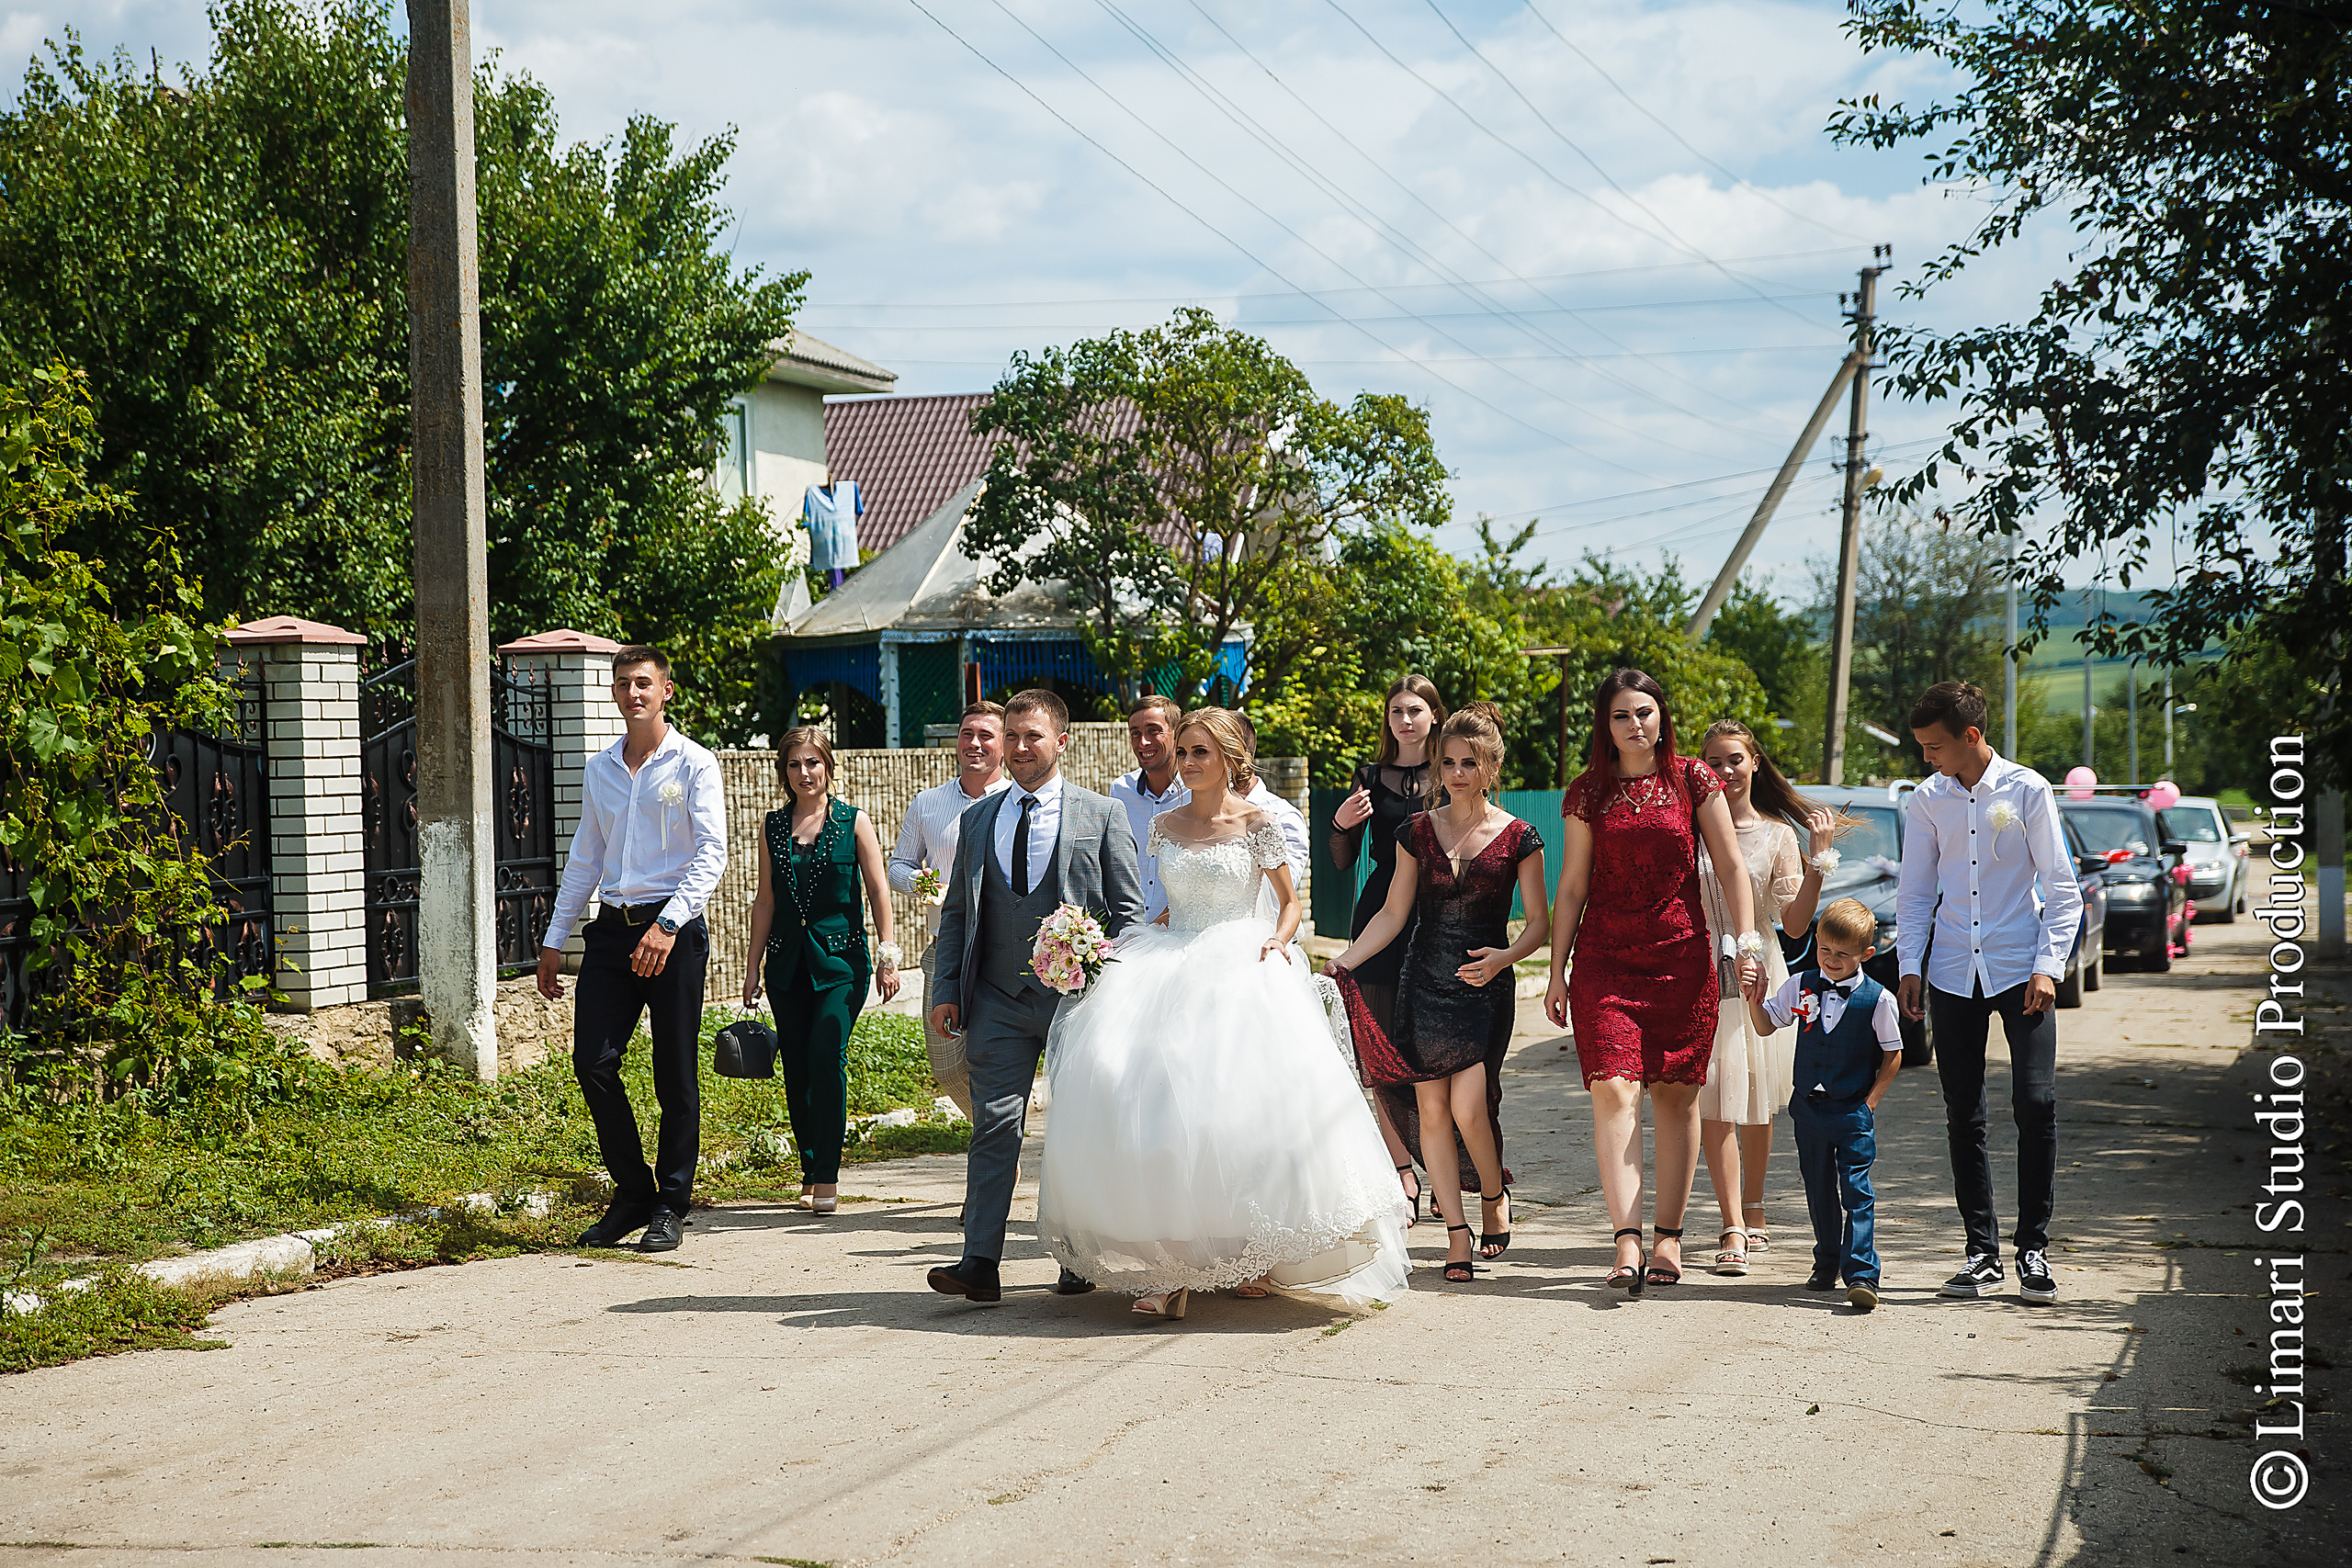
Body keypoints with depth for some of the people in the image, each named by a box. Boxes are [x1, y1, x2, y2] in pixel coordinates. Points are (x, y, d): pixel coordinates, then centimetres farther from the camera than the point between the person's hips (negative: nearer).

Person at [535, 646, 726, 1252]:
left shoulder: (694, 764, -1)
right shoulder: (599, 770, 15)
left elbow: (712, 854, -10)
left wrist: (668, 924, -22)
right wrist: (554, 940, 18)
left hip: (674, 929, -4)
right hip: (613, 929, 5)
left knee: (676, 1076, 0)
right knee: (592, 1062, -4)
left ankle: (670, 1207, 10)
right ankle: (631, 1191, 11)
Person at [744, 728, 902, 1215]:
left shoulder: (854, 822, 2)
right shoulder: (773, 826, 10)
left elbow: (879, 890, 2)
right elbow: (765, 900, 13)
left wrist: (887, 955, -3)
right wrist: (752, 965, 11)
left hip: (841, 959, -3)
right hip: (788, 961, 4)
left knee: (826, 1053, -17)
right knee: (796, 1067, 2)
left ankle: (827, 1177, -13)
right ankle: (811, 1173, 15)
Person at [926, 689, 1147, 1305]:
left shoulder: (1102, 815, 3)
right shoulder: (977, 819, 13)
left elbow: (1129, 909, 2)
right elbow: (956, 911, 15)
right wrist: (946, 992, 6)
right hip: (998, 999, 2)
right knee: (994, 1126, -5)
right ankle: (980, 1263, -8)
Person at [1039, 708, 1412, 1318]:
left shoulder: (1256, 823, 0)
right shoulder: (1165, 826, 12)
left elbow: (1290, 902, 8)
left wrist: (1277, 941, -11)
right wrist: (1126, 943, 8)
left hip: (1240, 969, -4)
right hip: (1170, 968, 4)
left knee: (1243, 1104, -14)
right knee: (1154, 1102, -11)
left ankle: (1256, 1253, 4)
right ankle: (1170, 1270, -13)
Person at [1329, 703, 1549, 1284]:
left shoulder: (1517, 837, 0)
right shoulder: (1419, 831, 7)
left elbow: (1539, 923, 2)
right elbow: (1393, 913, 8)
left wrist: (1502, 958, -16)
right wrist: (1343, 962, -2)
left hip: (1485, 987, -3)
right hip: (1424, 984, 3)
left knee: (1468, 1107, -14)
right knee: (1431, 1107, -3)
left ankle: (1495, 1195, 15)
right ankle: (1457, 1233, 5)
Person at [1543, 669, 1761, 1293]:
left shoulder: (1693, 780, 5)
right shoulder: (1587, 793, 6)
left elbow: (1731, 867, 4)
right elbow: (1572, 886, 9)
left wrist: (1746, 940, -7)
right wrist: (1557, 972, 8)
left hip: (1683, 959, 0)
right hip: (1606, 961, 0)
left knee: (1675, 1095, 3)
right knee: (1614, 1090, -14)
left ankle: (1670, 1235, 14)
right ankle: (1628, 1242, -19)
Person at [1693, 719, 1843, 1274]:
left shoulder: (1778, 834, 4)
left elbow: (1796, 925, -2)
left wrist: (1818, 858, -8)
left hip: (1757, 974, 1)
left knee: (1757, 1102, 9)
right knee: (1715, 1102, -11)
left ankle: (1753, 1212, 26)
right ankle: (1734, 1228, -15)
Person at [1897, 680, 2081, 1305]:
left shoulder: (2027, 790, -3)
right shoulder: (1927, 801, 6)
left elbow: (2063, 889, -1)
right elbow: (1914, 892, 13)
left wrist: (2047, 968, -9)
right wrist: (1909, 966, 4)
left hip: (2021, 972, -3)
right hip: (1953, 974, 3)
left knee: (2036, 1103, -10)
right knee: (1963, 1117, 3)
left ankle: (2034, 1249, 0)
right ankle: (1982, 1253, 10)